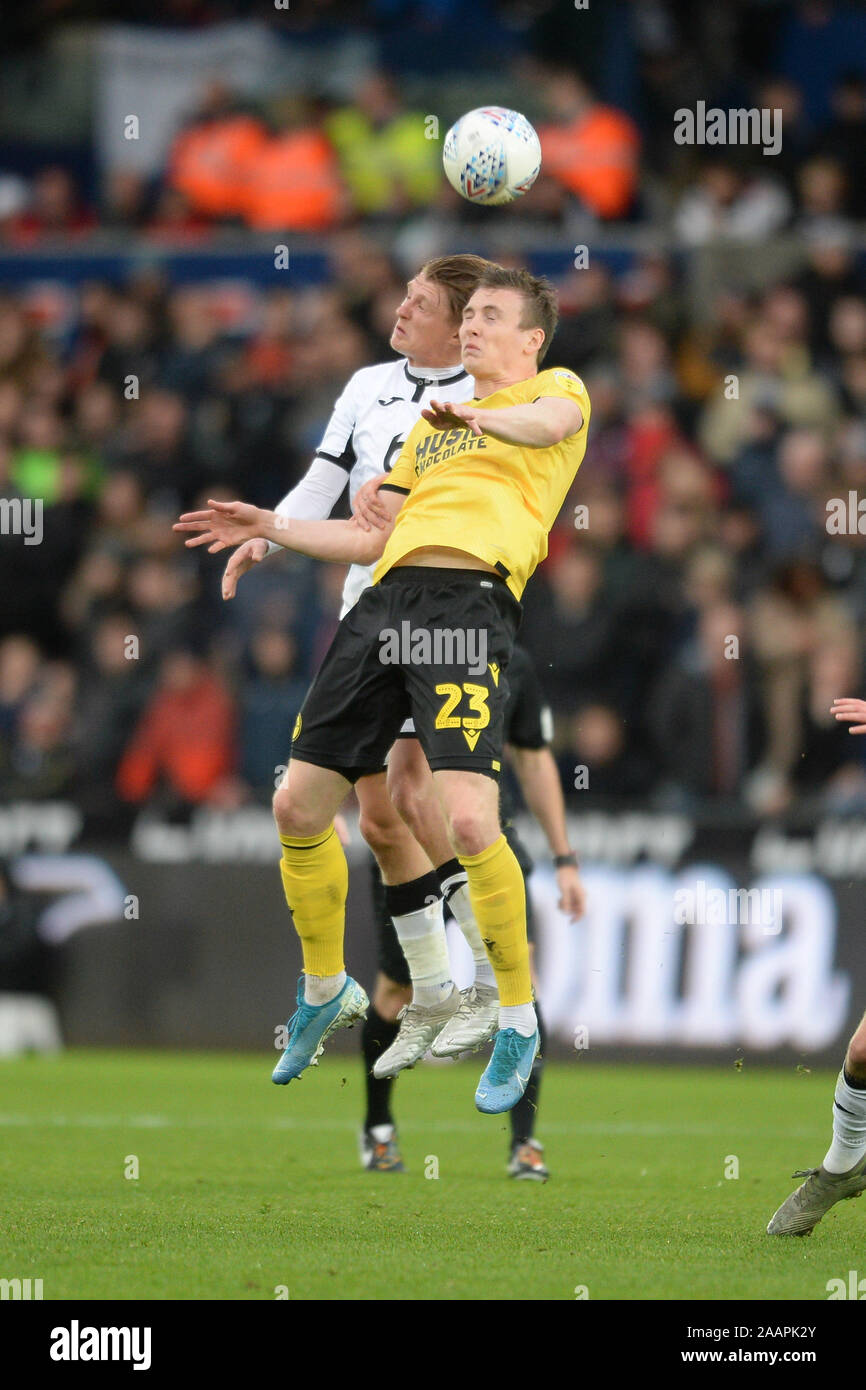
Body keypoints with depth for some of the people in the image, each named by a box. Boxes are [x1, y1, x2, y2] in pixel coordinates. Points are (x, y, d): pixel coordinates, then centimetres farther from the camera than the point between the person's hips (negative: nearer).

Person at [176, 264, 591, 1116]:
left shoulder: (554, 386, 12)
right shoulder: (431, 424, 32)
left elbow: (554, 420, -14)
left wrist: (476, 416, -34)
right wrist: (270, 527, 29)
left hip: (471, 598, -7)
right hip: (386, 598, 7)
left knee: (468, 820, -21)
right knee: (299, 806, 5)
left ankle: (518, 1022, -4)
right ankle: (325, 991, 27)